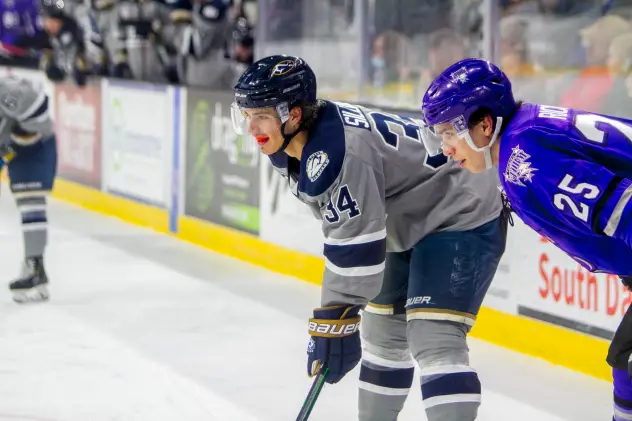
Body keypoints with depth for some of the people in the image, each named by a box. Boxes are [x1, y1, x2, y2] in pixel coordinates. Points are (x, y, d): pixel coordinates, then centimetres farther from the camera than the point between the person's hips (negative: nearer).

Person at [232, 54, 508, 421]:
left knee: (433, 338, -22)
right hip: (410, 227, 11)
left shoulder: (336, 154, -32)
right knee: (382, 329, 19)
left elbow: (355, 245, -31)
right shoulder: (292, 145, -1)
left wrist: (334, 324, -27)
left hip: (464, 219, -11)